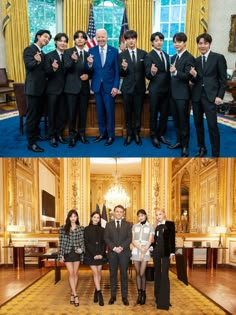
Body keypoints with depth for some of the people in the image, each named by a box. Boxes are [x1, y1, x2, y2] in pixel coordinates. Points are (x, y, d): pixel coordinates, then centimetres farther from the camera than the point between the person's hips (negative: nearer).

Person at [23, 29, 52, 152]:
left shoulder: (43, 53, 18)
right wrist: (37, 61, -39)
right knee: (32, 114, -7)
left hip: (41, 88, 9)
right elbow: (28, 66, -22)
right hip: (33, 87, -9)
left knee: (39, 113, 19)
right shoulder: (29, 49, -8)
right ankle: (31, 142, -5)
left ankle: (36, 133, 36)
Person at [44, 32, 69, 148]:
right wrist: (53, 68, -30)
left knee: (62, 114, 10)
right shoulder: (49, 55, -6)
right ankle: (52, 137, 16)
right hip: (53, 89, -3)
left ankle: (59, 134, 26)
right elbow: (46, 74, -12)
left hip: (64, 89, 4)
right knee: (52, 114, 6)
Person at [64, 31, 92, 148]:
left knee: (83, 112, 9)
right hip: (72, 87, -3)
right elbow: (67, 68, -15)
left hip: (84, 87, 3)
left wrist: (87, 75, -9)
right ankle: (72, 135, 10)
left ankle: (81, 134, 21)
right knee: (72, 113, -1)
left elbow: (90, 71, 14)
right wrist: (73, 60, -34)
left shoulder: (88, 54, 10)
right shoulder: (68, 52, -1)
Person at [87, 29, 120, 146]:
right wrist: (90, 64, -23)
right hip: (97, 86, 2)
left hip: (109, 86, -2)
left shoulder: (114, 51, -2)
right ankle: (102, 133, 23)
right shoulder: (92, 51, 2)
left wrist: (115, 86, -8)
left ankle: (110, 136, 12)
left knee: (110, 112, 2)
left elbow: (117, 70, -1)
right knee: (100, 111, 11)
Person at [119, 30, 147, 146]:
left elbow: (145, 70, 6)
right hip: (127, 88, -1)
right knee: (128, 113, 7)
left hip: (140, 88, 1)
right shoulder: (122, 55, 0)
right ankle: (129, 134, 20)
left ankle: (137, 134, 22)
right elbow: (121, 74, -3)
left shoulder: (143, 53, 3)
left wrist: (144, 83, -8)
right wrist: (123, 68, -23)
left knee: (138, 113, 9)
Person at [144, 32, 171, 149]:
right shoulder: (149, 56, -8)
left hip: (166, 89, 6)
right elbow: (148, 75, -15)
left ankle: (161, 135, 25)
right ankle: (154, 137, 14)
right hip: (155, 90, -6)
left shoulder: (166, 55, 12)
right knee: (154, 114, 4)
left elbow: (168, 72, 15)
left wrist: (170, 87, 5)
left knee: (165, 114, 12)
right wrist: (152, 72, -35)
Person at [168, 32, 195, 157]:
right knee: (176, 119, 14)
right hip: (173, 92, 8)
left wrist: (176, 71, -35)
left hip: (182, 94, -7)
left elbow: (187, 76, -19)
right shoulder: (173, 57, 14)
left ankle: (185, 146, 9)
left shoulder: (189, 58, -11)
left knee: (183, 120, 0)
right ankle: (179, 141, 27)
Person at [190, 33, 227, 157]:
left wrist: (220, 96, -10)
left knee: (212, 125, -7)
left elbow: (223, 79, -3)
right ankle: (202, 148, 25)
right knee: (198, 123, 10)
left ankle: (215, 154, 0)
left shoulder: (218, 58, -2)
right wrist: (194, 75, -10)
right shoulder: (196, 60, 12)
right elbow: (195, 81, 12)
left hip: (210, 96, -5)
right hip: (197, 95, 5)